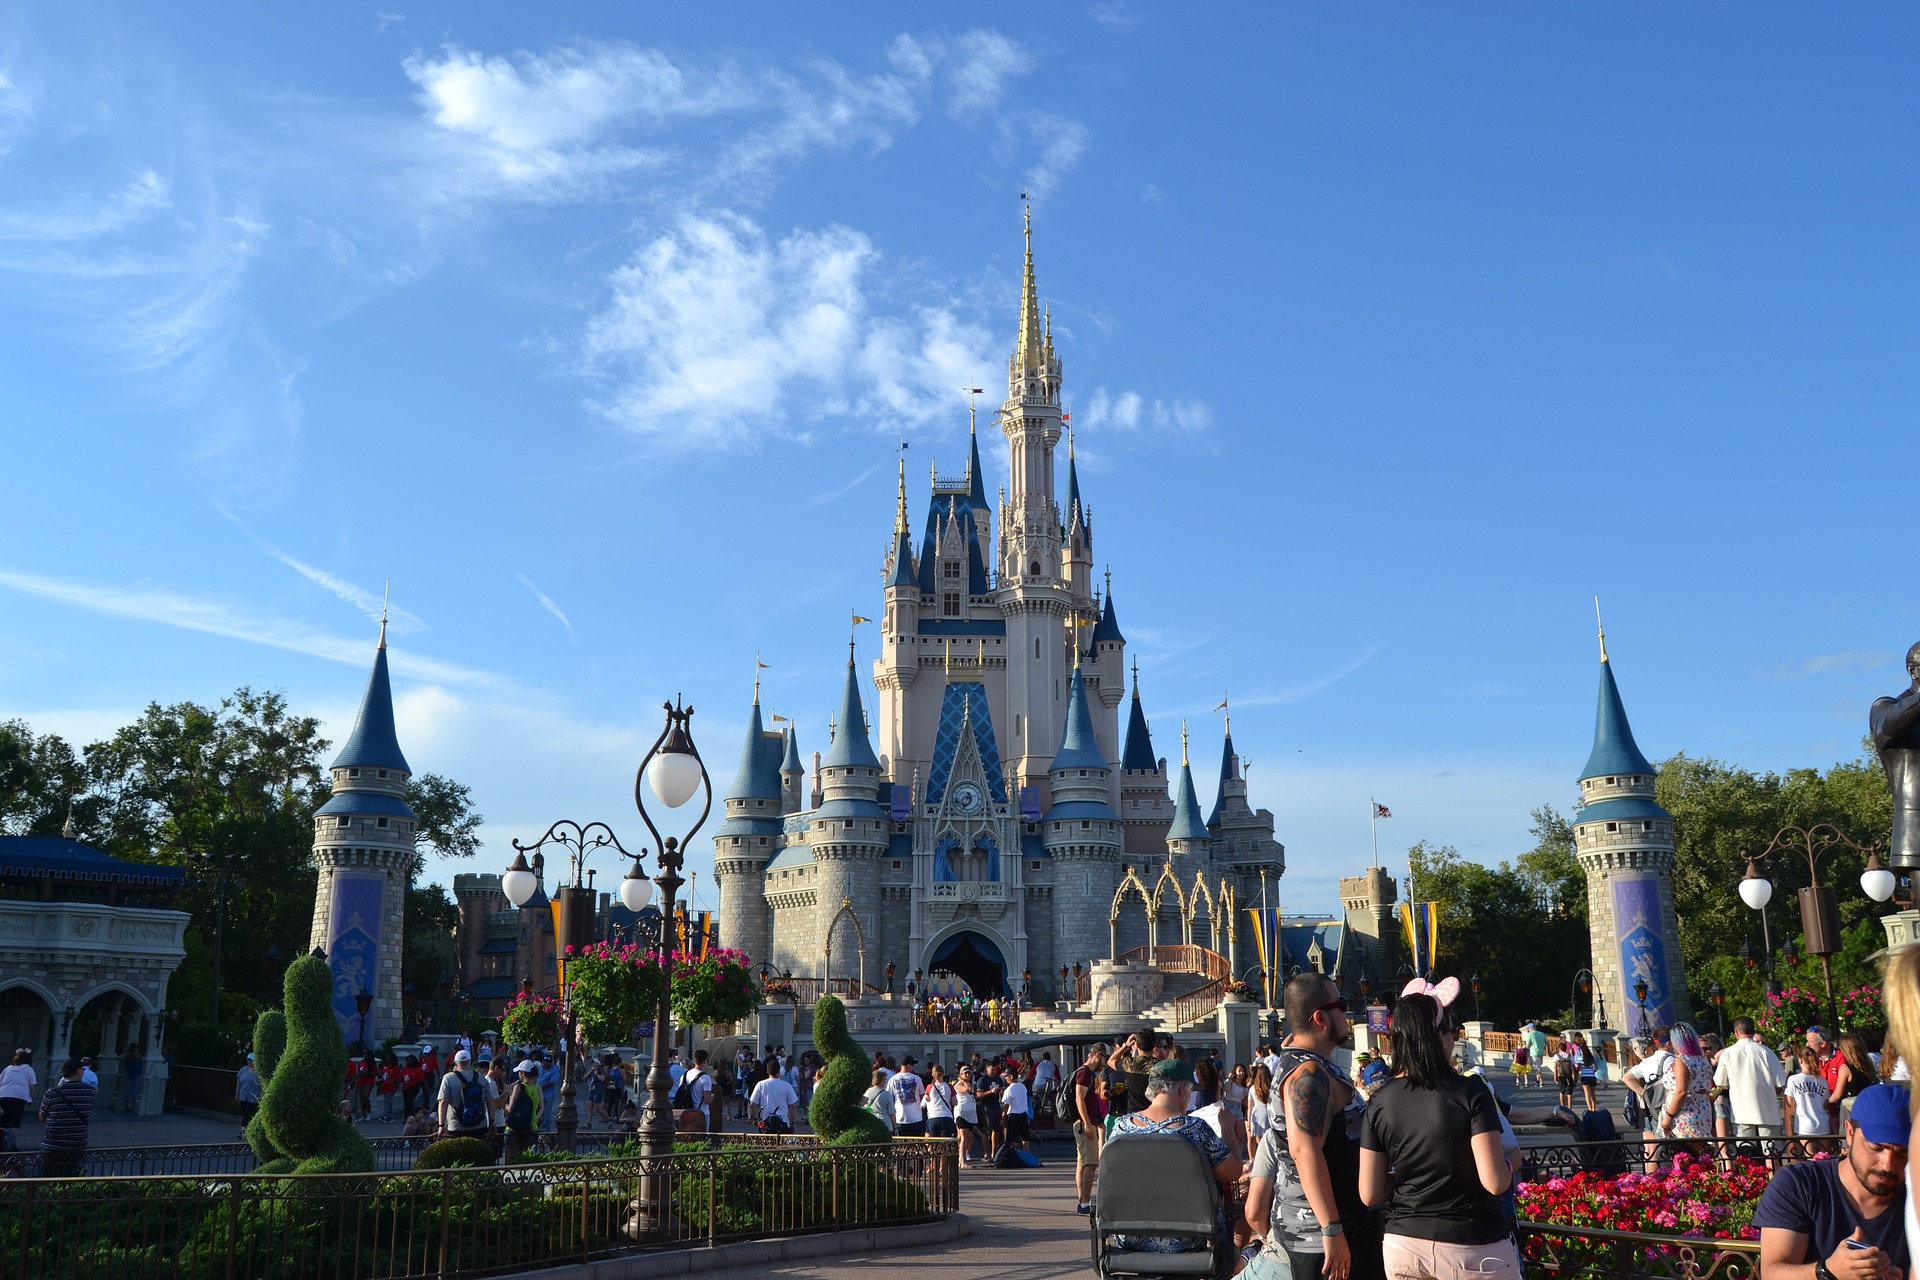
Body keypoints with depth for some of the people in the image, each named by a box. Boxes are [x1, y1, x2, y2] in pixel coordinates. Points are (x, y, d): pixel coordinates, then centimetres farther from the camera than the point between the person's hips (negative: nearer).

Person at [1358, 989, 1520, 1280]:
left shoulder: (1380, 1102, -4)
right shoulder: (1471, 1093, -14)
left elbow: (1370, 1195, -2)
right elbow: (1495, 1182, -18)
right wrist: (1508, 1167, 3)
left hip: (1403, 1245, 3)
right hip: (1471, 1245, -3)